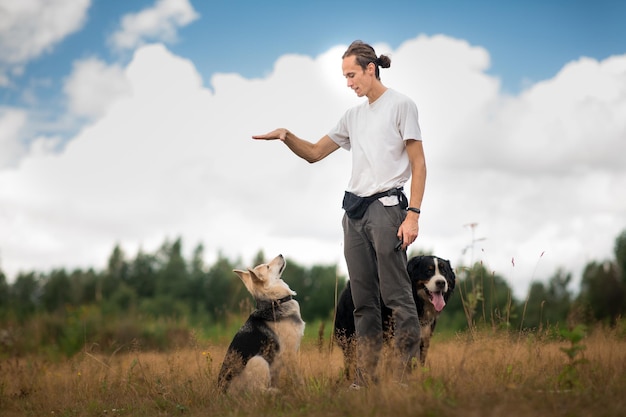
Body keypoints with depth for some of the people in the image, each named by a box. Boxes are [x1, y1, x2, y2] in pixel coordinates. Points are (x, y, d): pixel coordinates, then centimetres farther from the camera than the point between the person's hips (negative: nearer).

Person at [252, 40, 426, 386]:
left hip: (387, 207, -7)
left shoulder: (400, 105, -1)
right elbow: (314, 153, 22)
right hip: (354, 211, 7)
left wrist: (413, 214, -15)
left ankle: (409, 375, -7)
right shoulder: (353, 116, 19)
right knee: (363, 300, 6)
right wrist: (286, 136, 2)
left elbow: (418, 165, -5)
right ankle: (366, 378, 9)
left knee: (397, 296, -9)